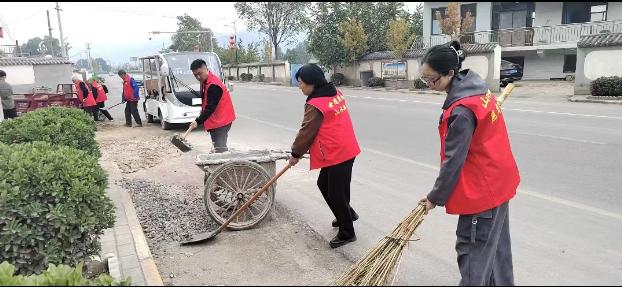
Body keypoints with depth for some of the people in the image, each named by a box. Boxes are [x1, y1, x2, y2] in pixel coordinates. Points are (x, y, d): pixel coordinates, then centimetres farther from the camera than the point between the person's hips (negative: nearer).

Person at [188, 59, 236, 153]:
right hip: (214, 120, 10)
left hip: (221, 120, -10)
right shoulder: (205, 81, 10)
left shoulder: (213, 85, -22)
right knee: (216, 146, 13)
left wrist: (198, 121, -26)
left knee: (220, 147, -14)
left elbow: (210, 107, -24)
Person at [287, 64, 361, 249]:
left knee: (336, 193, 2)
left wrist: (295, 154, 1)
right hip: (346, 149, 10)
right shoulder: (335, 93, 7)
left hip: (337, 154, -10)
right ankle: (347, 214, 37)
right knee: (324, 183, 23)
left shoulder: (315, 105, -20)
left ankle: (347, 233, 16)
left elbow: (306, 132, -13)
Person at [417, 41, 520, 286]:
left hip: (482, 189, -10)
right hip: (498, 181, 10)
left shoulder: (462, 110, -27)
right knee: (496, 245, 22)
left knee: (472, 250, 1)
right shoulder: (477, 89, 2)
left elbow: (453, 160, -21)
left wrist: (435, 198, -11)